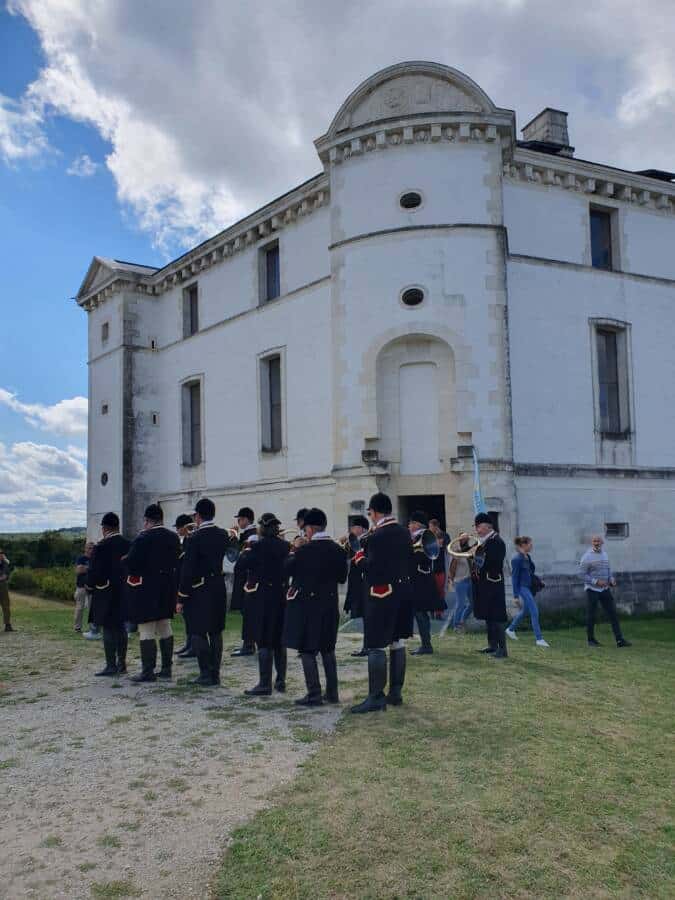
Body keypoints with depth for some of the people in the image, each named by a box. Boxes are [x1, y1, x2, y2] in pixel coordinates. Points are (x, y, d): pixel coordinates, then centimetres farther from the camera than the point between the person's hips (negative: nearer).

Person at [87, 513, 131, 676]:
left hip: (105, 595, -6)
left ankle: (111, 666, 2)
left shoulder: (100, 548, -15)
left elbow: (93, 572, -13)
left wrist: (90, 586, 6)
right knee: (120, 627, 13)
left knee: (108, 629, -1)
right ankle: (122, 664, 19)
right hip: (124, 593, 6)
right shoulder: (128, 545, 2)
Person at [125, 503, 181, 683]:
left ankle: (148, 671, 1)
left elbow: (131, 565, -16)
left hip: (145, 590, -6)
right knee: (165, 628, 14)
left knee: (146, 631, -1)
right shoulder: (174, 537, 4)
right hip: (167, 590, 7)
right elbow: (177, 562, 12)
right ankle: (166, 668, 19)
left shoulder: (142, 539, -15)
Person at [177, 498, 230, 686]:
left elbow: (187, 570, -14)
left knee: (199, 633, 2)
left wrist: (181, 598, -8)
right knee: (216, 632, 11)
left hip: (199, 591, -6)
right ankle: (215, 674, 16)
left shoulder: (194, 538, -15)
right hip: (219, 588, 6)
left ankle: (207, 675, 3)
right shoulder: (223, 535, 3)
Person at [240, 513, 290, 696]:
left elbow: (244, 564, -9)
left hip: (261, 597, -6)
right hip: (280, 595, 6)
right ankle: (281, 681, 21)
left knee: (263, 641, -3)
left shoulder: (258, 545, -14)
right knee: (279, 640, 14)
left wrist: (246, 550, 8)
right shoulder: (285, 545, 4)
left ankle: (265, 684, -2)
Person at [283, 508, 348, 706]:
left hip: (306, 603, -5)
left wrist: (292, 553, 12)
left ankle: (314, 695, 2)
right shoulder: (339, 550, 0)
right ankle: (332, 692, 20)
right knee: (328, 649, 16)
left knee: (307, 650, 2)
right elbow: (342, 578, 7)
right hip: (330, 604, 6)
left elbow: (287, 570, -4)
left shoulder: (304, 550, -16)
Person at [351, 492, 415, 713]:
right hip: (403, 593, 8)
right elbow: (411, 561, 14)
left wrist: (360, 559, -3)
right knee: (397, 643, 13)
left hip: (381, 595, -8)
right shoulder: (405, 533, 7)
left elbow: (372, 568, -21)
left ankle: (376, 697, -1)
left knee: (376, 646, -3)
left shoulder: (376, 536, -17)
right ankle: (396, 692, 20)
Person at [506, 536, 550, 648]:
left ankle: (510, 629, 36)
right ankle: (539, 639, -5)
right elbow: (514, 577, -15)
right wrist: (516, 595, -15)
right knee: (534, 612, -10)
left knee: (524, 611, 19)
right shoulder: (517, 559, -16)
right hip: (522, 588, -9)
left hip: (529, 587, 9)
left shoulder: (528, 557, 8)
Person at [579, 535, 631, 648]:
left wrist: (611, 579, 1)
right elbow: (582, 574, -13)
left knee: (613, 613, 1)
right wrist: (596, 582, -20)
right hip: (592, 589, -5)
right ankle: (591, 640, 16)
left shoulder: (605, 554, 9)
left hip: (605, 588, 5)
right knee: (591, 616, 3)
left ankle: (619, 639, 3)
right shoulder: (587, 556, -11)